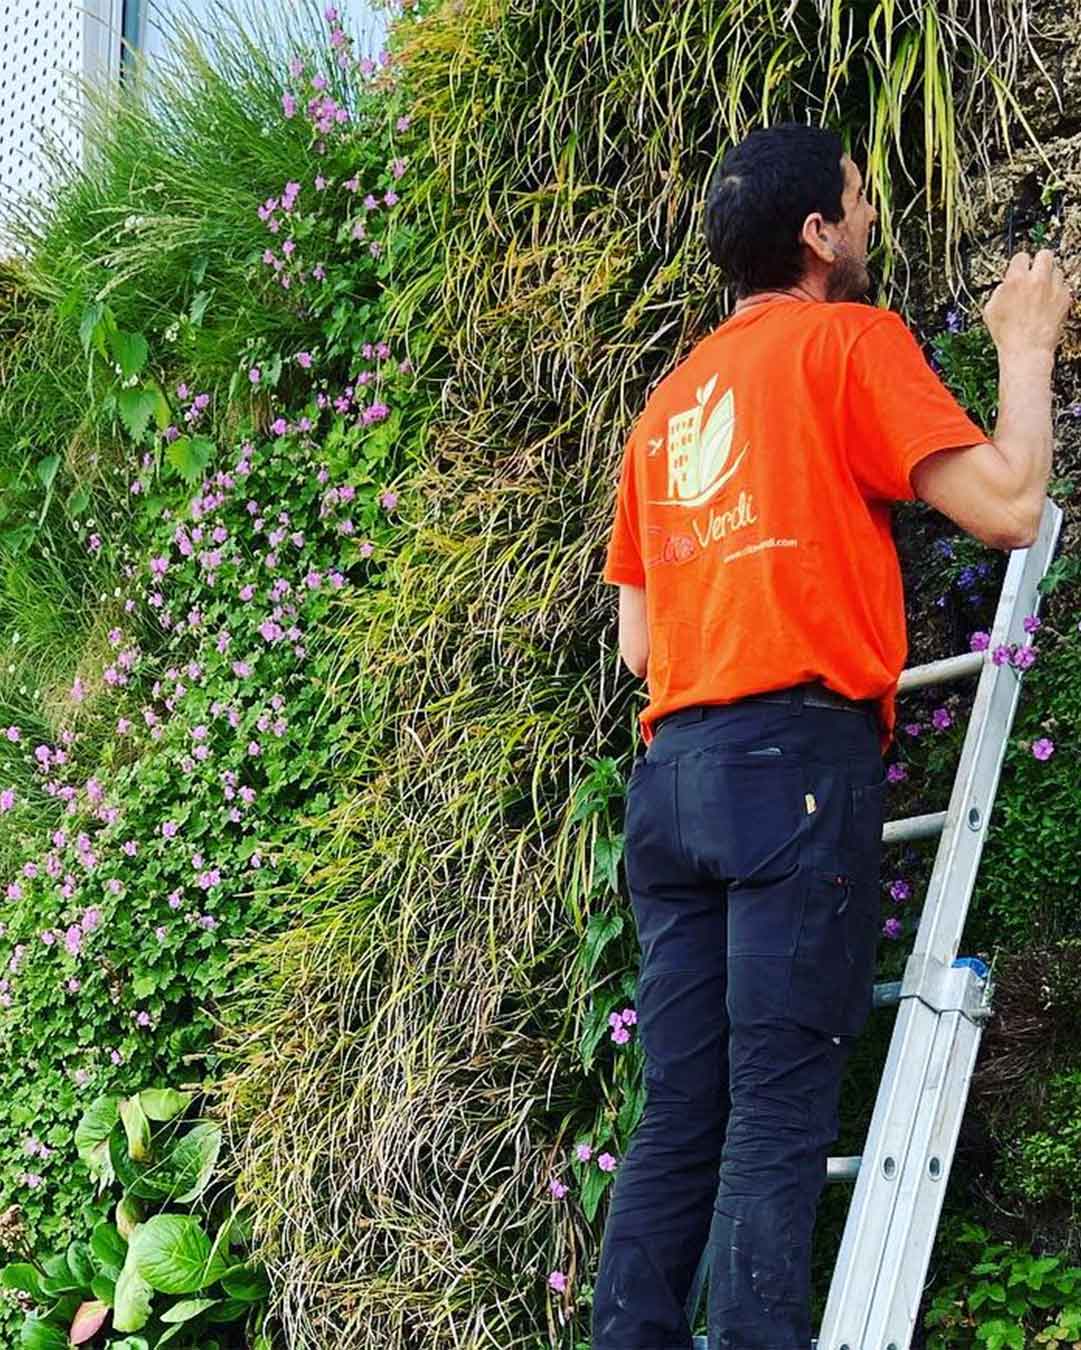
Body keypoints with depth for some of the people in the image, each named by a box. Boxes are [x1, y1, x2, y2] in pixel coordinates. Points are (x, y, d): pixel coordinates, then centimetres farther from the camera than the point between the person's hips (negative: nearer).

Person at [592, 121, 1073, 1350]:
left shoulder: (671, 402, 22)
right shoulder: (847, 339, 1)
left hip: (675, 768, 7)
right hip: (799, 762, -7)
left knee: (678, 1115, 5)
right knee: (779, 1109, -9)